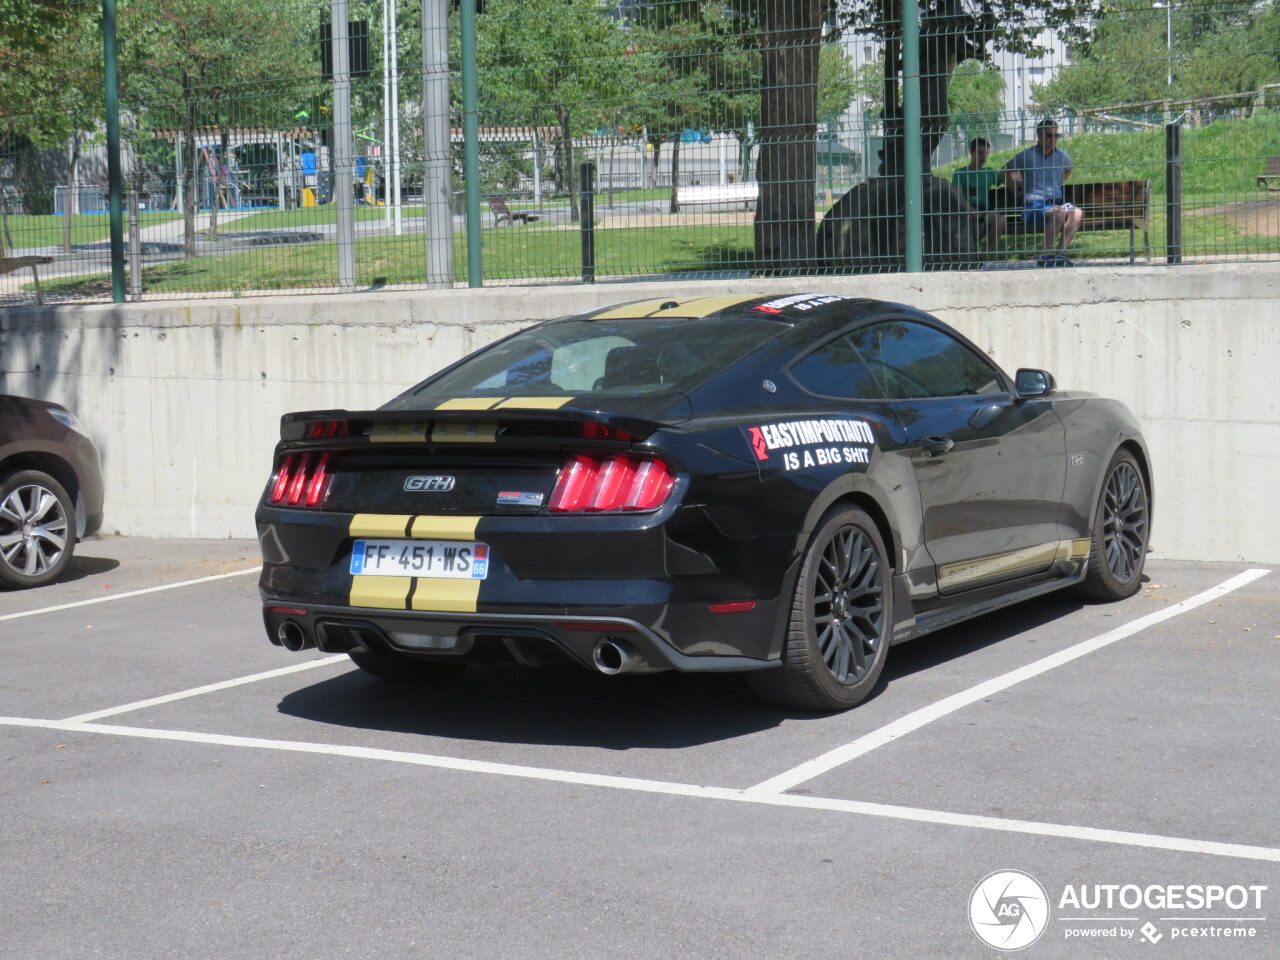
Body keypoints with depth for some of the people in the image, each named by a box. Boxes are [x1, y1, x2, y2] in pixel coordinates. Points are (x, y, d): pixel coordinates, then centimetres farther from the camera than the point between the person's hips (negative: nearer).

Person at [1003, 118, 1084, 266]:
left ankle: (1060, 254, -30)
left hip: (1056, 203, 5)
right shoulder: (1027, 156, 0)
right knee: (1059, 213, -36)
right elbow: (1006, 170, 14)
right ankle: (1045, 255, -29)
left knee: (1077, 212, -27)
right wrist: (1015, 190, 11)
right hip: (1033, 207, -5)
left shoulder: (1062, 156, 11)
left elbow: (1068, 170, 34)